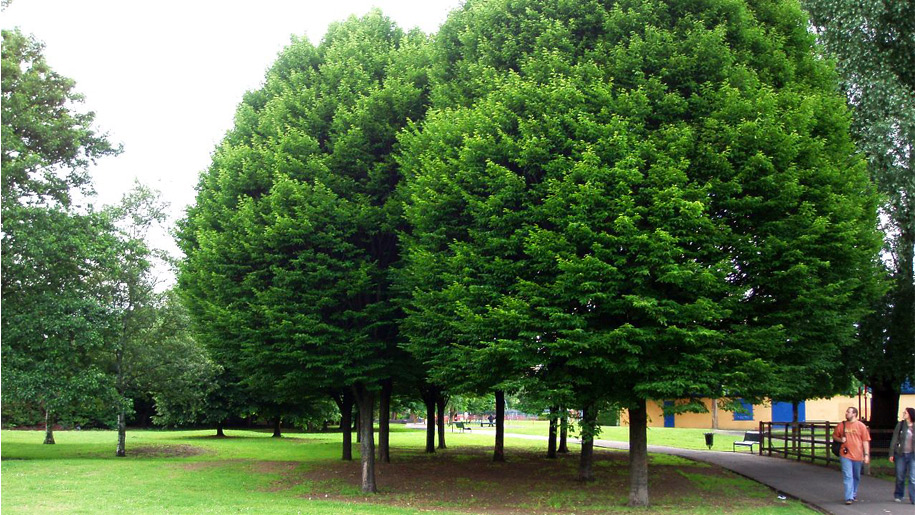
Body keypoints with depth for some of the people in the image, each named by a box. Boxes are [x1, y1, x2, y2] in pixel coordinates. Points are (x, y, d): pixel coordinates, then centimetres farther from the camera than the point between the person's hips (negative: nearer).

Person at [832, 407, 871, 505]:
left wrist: (866, 454, -5)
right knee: (847, 476, -8)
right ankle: (849, 498, -11)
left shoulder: (861, 426, -1)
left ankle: (854, 494, 32)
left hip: (858, 456, 0)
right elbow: (834, 435, 17)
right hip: (846, 455, 0)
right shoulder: (841, 425, 4)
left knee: (856, 477, 15)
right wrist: (840, 439, -5)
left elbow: (865, 441, -1)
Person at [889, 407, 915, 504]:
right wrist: (891, 454, -1)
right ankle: (898, 495, 25)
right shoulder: (900, 425, 2)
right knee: (900, 477, 9)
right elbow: (894, 440, 2)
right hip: (900, 454, 1)